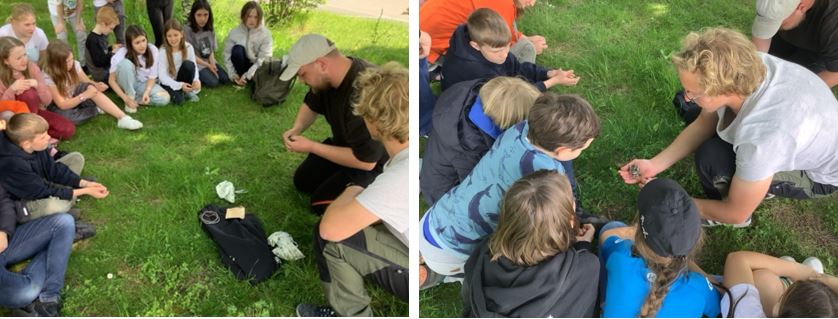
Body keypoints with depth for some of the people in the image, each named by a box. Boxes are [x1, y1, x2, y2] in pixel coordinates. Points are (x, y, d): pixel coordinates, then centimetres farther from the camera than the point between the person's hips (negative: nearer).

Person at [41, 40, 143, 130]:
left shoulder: (74, 65, -11)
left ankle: (123, 118, -33)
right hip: (58, 107, -4)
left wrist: (96, 85, -29)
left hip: (75, 98, 4)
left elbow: (88, 83, -4)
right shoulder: (48, 77, -25)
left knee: (90, 87, -28)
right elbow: (62, 105, -26)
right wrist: (84, 96, -36)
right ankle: (97, 109, -18)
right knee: (65, 116, -42)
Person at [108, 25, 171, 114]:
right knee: (125, 63, -34)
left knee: (165, 98, -27)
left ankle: (133, 99, -9)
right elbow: (112, 80, -17)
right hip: (127, 85, -2)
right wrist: (126, 98, -27)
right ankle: (130, 96, -17)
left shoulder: (153, 50, -19)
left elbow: (152, 77, -10)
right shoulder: (121, 54, -24)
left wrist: (146, 92, -28)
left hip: (143, 85, 2)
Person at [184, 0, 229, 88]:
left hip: (209, 61, 6)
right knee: (213, 82, -23)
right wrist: (208, 65, -17)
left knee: (225, 79, -10)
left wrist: (212, 64, -13)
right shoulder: (188, 31, -18)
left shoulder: (210, 29, -1)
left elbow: (211, 50, 4)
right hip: (196, 64, -6)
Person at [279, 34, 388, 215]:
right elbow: (312, 104, 11)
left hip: (377, 162, -9)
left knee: (321, 204, -15)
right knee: (302, 182, 15)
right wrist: (296, 129, -11)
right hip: (346, 145, 9)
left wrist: (311, 147, -27)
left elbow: (366, 161, -35)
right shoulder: (330, 75, -12)